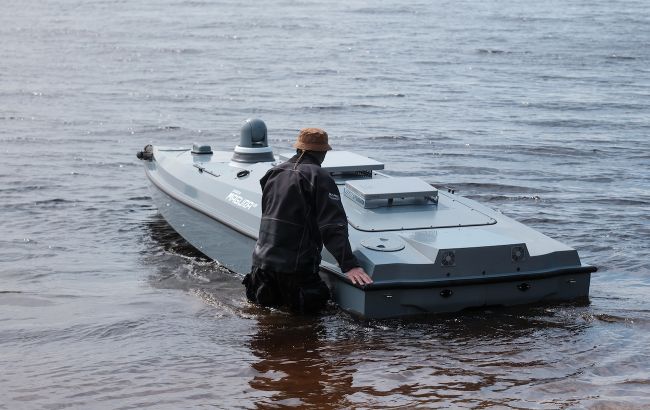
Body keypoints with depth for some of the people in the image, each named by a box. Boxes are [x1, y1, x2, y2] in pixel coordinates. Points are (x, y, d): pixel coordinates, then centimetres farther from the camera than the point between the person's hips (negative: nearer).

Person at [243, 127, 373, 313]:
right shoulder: (320, 178, -9)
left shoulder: (274, 173, 12)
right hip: (296, 264, -6)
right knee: (316, 301, 5)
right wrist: (349, 265, -18)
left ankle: (264, 289, 3)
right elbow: (333, 226, -16)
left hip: (262, 258, 6)